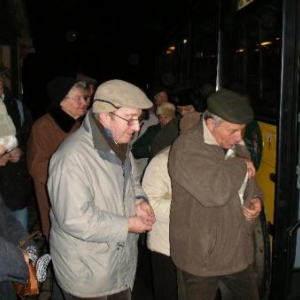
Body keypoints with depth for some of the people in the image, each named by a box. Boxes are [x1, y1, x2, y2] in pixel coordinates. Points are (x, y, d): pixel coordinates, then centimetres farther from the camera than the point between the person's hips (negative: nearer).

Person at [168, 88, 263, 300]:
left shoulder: (236, 145, 5)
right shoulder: (186, 148, -21)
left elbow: (251, 185, 20)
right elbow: (216, 191, -35)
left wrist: (256, 200, -2)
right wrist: (240, 166, -18)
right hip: (200, 256, -6)